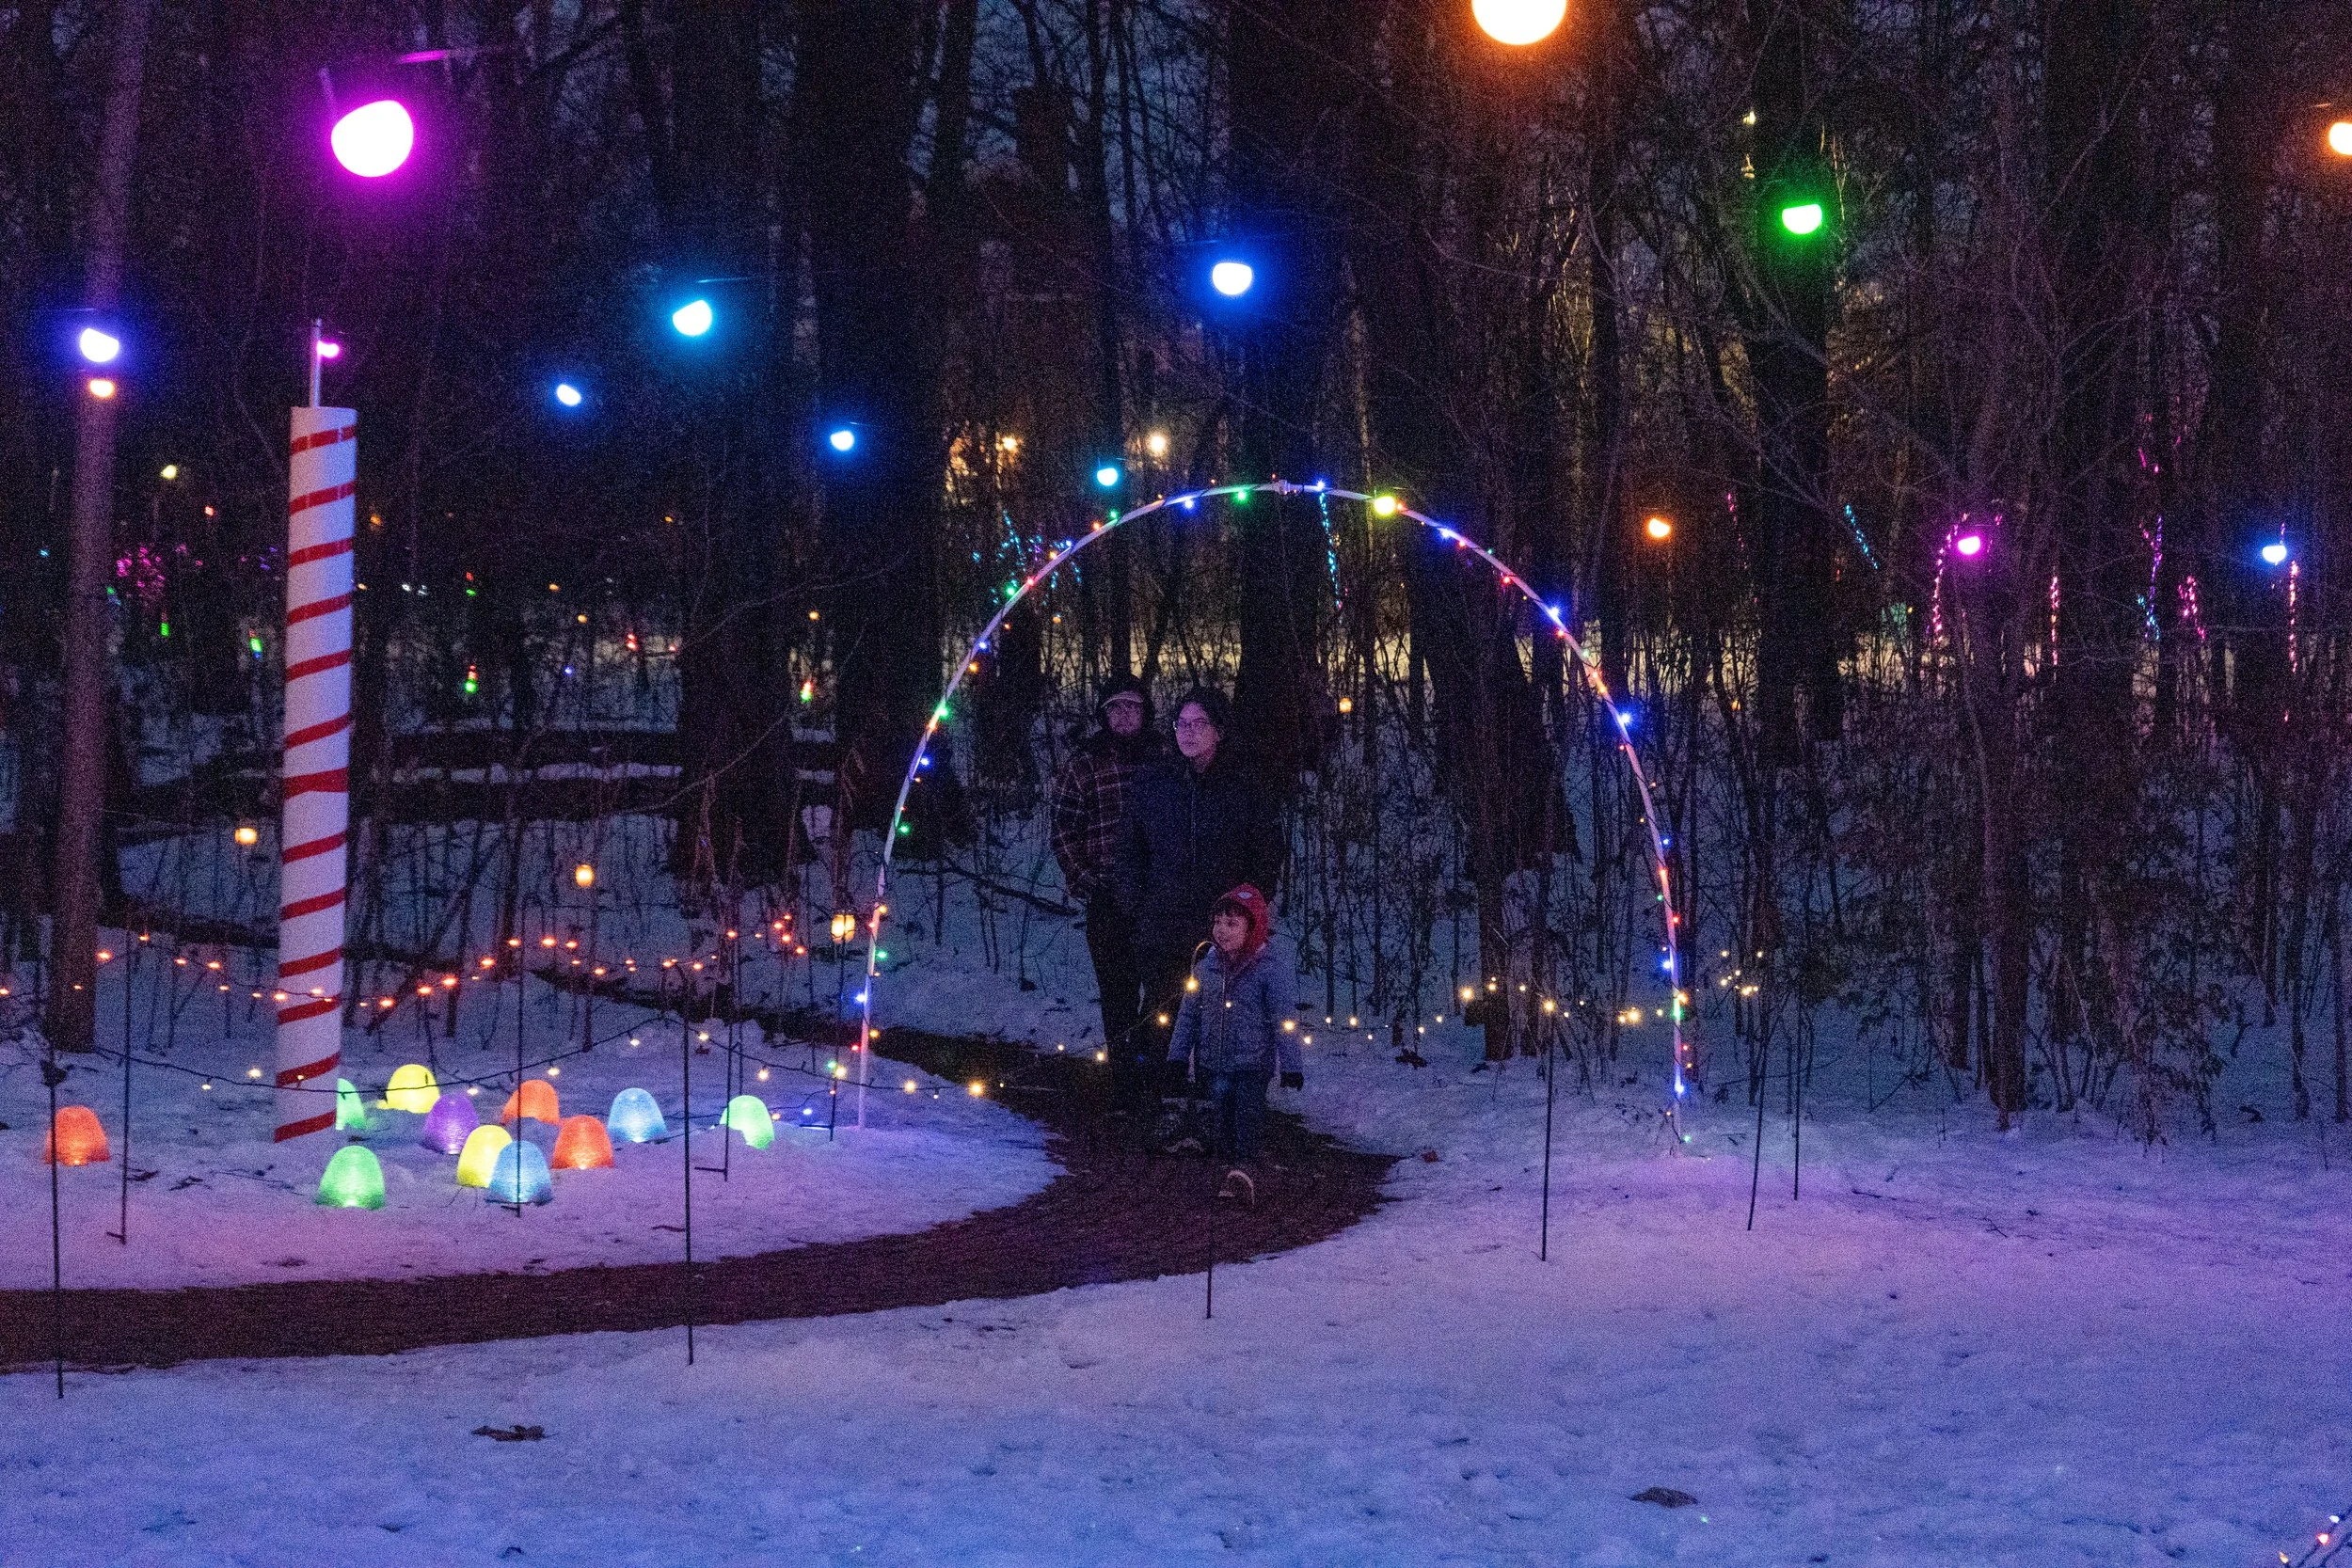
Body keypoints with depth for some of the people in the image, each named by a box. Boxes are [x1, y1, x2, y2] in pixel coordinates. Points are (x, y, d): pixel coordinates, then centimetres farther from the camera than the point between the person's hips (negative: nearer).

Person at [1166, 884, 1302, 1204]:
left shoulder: (1270, 967, -10)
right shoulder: (1207, 966, 3)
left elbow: (1283, 1018, -9)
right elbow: (1189, 1013, 11)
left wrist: (1291, 1064, -10)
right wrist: (1178, 1055, 11)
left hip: (1253, 1061, -5)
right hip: (1214, 1062, 5)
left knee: (1248, 1116, -12)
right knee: (1222, 1117, 9)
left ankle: (1244, 1168, -13)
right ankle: (1234, 1170, 20)